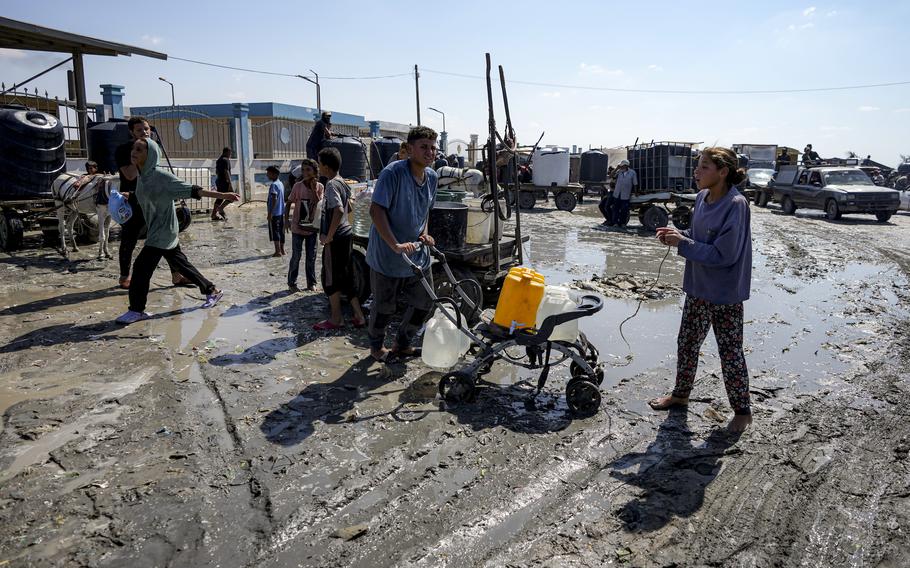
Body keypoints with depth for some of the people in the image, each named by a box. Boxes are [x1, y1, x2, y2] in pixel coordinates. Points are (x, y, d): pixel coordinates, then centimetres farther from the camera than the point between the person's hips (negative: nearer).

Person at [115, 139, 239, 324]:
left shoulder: (162, 177, -19)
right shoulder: (141, 177, 6)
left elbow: (192, 190, -21)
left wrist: (223, 195, -27)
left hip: (164, 231, -8)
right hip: (156, 231, 8)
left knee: (141, 266, -7)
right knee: (181, 264, 14)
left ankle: (136, 310, 4)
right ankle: (212, 291, 25)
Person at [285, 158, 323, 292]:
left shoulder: (319, 187, -4)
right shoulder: (298, 186, -9)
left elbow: (319, 205, -14)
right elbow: (288, 203, -2)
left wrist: (314, 189, -20)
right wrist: (286, 220, -11)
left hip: (312, 228, 2)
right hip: (297, 227, -2)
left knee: (311, 257, 9)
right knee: (296, 256, 4)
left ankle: (311, 283, 21)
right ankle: (292, 283, 16)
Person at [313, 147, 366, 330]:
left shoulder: (331, 185, -18)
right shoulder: (342, 182, 11)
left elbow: (339, 211, -31)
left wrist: (328, 236, -23)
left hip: (336, 239, -9)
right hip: (346, 233, 9)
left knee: (331, 278, 4)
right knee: (345, 276, 14)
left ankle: (336, 318, 15)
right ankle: (358, 316, 17)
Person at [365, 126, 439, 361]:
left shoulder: (432, 177, 4)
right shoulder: (393, 172, -19)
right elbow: (376, 210, -22)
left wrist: (424, 233, 2)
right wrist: (396, 245, -29)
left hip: (418, 253, 7)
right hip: (387, 255, -7)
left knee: (424, 302, 12)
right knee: (385, 306, 7)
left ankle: (402, 343, 34)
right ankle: (376, 345, 33)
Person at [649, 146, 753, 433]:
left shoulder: (735, 205, -23)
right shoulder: (702, 198, 1)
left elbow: (724, 255, -24)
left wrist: (682, 243, -21)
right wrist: (678, 234, -5)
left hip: (725, 294, -8)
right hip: (698, 288, 8)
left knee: (730, 352, 6)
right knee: (687, 343, 18)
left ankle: (742, 411, 24)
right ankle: (680, 394, 37)